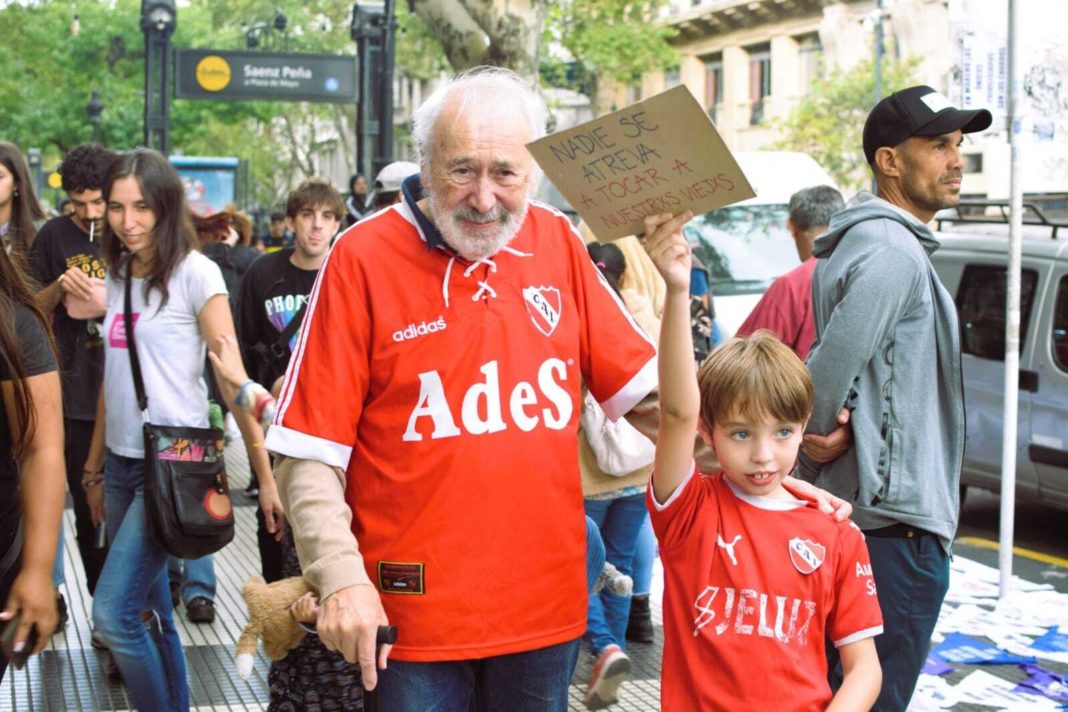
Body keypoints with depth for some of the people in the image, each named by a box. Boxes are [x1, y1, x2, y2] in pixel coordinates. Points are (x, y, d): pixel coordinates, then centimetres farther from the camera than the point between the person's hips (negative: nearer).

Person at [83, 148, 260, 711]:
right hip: (122, 462, 7)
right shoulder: (117, 274, 11)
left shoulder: (194, 272, -9)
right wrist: (94, 467, 17)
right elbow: (112, 379, 16)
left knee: (113, 612, -14)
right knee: (151, 614, 11)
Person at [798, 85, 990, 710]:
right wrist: (803, 461, -7)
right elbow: (828, 373, -22)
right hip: (896, 520, -10)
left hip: (851, 511, 10)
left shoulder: (859, 241, 17)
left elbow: (831, 373, 18)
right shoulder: (894, 251, -16)